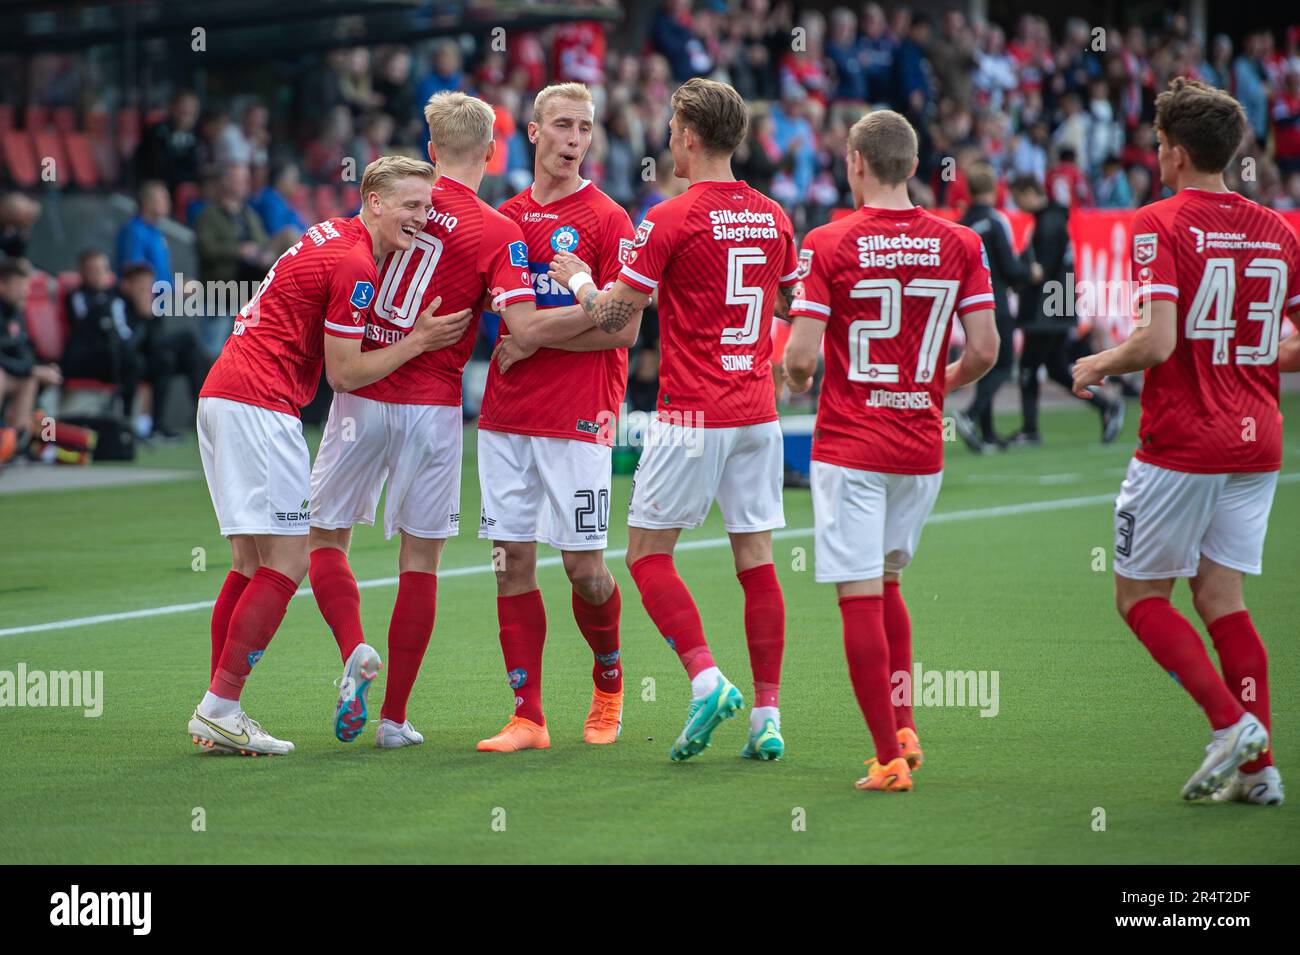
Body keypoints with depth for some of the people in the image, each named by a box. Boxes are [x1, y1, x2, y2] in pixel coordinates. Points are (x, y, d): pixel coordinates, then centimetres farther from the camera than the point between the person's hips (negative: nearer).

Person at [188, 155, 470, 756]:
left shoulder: (331, 237, 17)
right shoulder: (354, 265, -12)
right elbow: (345, 373, -11)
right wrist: (419, 340, -4)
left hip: (223, 395, 10)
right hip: (258, 404, -10)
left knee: (252, 560, 11)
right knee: (288, 559, -9)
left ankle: (216, 712, 10)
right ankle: (220, 710, -11)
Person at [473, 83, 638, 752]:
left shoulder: (607, 220, -3)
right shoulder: (505, 218, 12)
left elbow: (622, 328, -9)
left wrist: (535, 338, -11)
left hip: (578, 419, -5)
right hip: (505, 414, 5)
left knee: (584, 567, -2)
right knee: (512, 560, 1)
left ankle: (608, 683, 24)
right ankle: (527, 717, 6)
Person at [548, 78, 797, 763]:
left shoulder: (670, 220, -11)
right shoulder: (772, 218, 8)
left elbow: (613, 318, -7)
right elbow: (794, 305, 20)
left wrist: (576, 278, 11)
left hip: (691, 416, -6)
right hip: (757, 414, 6)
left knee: (647, 552, 4)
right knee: (755, 558, 7)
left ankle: (706, 679, -13)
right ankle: (767, 715, 4)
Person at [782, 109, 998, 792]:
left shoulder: (827, 244, -10)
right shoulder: (959, 243, 0)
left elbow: (799, 357, -13)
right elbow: (984, 349, -2)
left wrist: (797, 382, 10)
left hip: (849, 447, -4)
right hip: (922, 447, 4)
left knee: (860, 596, -2)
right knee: (886, 583, 23)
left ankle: (888, 758, -5)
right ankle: (904, 728, 17)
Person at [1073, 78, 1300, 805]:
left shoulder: (1161, 225, -12)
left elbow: (1157, 341, -22)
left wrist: (1098, 366, -3)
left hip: (1181, 444, -6)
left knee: (1141, 596, 7)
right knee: (1222, 598, 12)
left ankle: (1231, 720, -9)